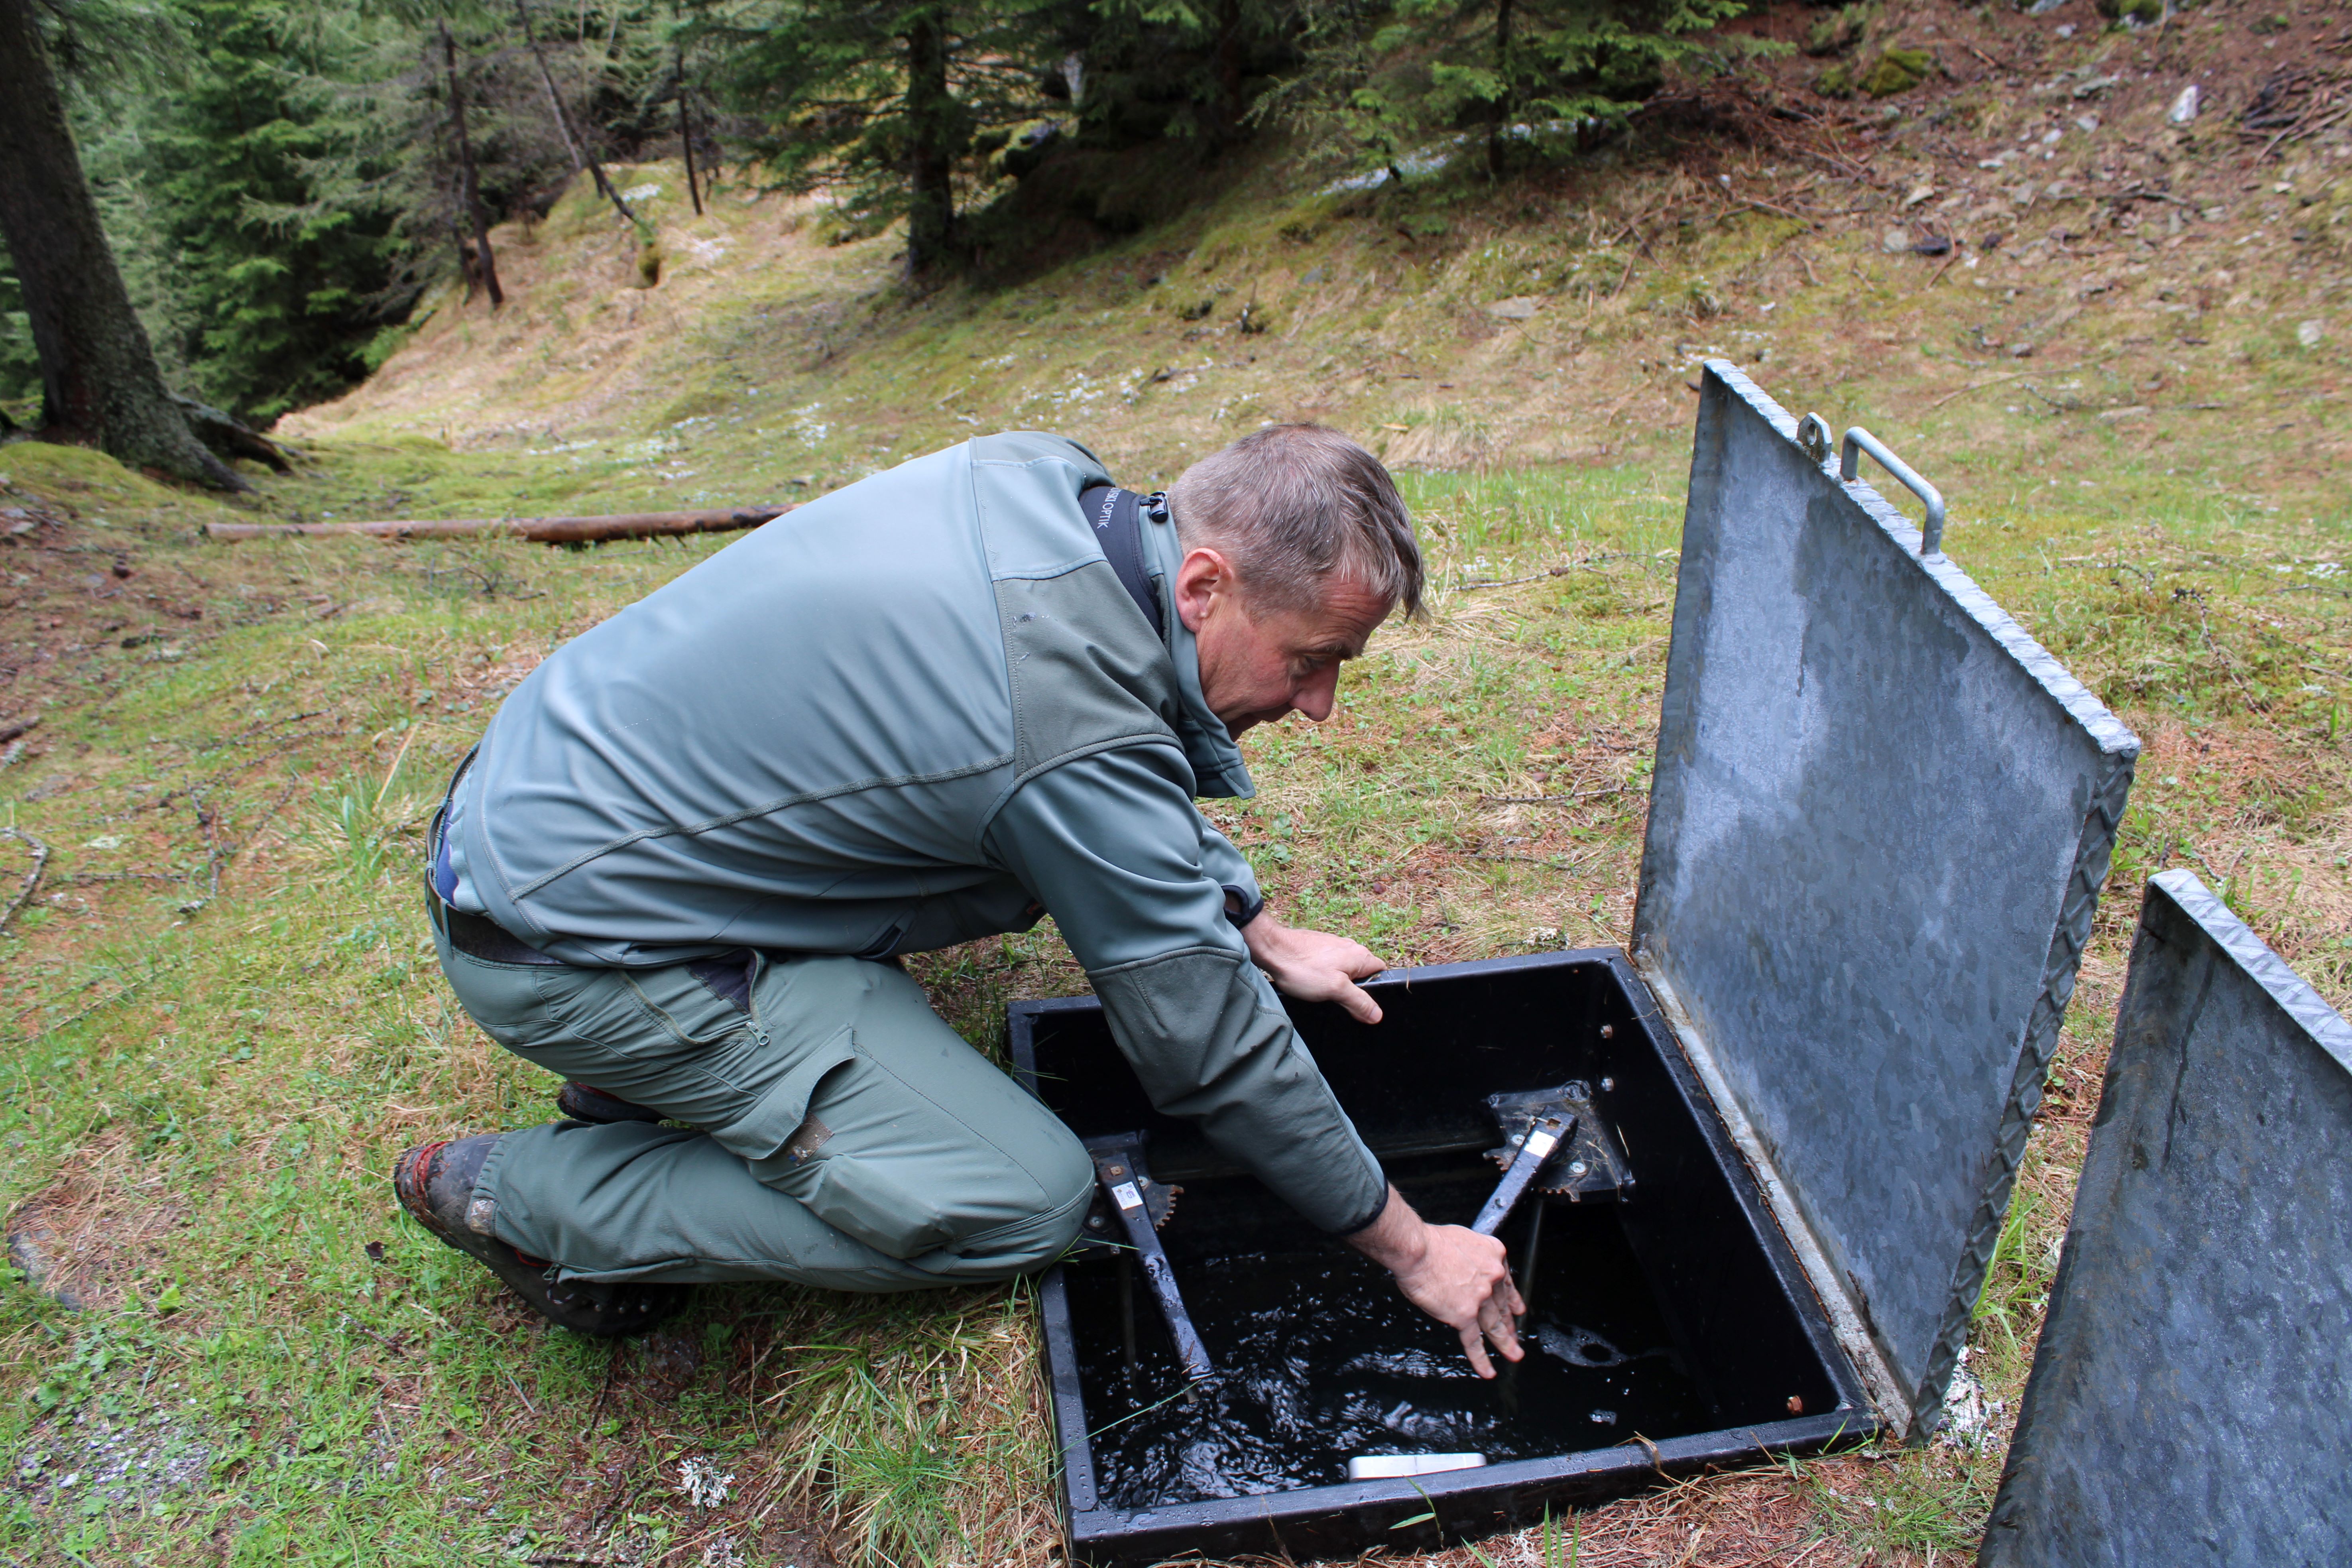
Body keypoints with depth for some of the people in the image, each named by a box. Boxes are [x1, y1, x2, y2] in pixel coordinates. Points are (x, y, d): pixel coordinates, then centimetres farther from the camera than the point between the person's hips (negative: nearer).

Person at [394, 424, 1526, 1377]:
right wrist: (1410, 1247, -2)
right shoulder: (1082, 737, -28)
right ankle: (519, 1194, 0)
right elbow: (1209, 1049, -16)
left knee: (1037, 850, 13)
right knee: (1028, 1208, -9)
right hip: (569, 941, -9)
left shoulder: (1040, 481, -4)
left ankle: (647, 1062, 15)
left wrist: (1261, 933, 17)